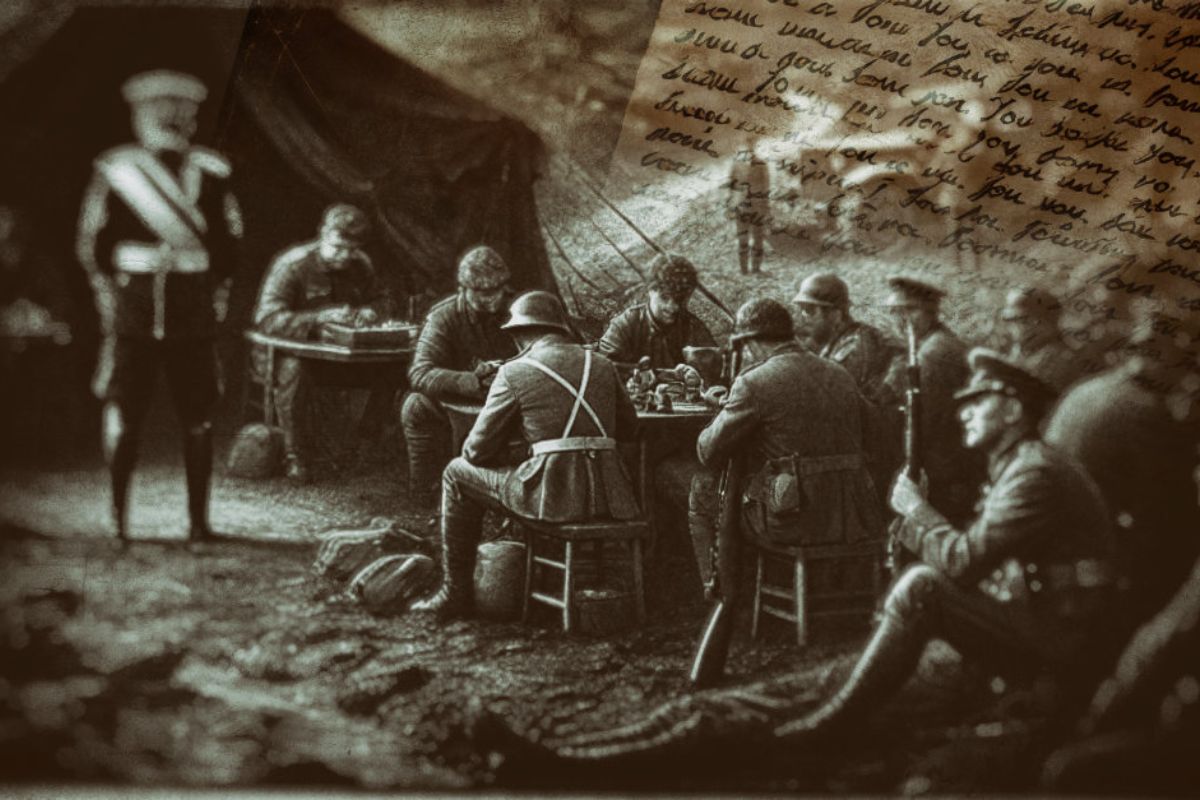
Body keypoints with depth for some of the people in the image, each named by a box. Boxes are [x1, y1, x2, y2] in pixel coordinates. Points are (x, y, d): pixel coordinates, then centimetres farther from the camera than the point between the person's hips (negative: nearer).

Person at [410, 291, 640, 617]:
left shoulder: (514, 373, 0)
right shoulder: (602, 365, 14)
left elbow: (477, 450, 3)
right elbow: (628, 428, 26)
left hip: (553, 495, -5)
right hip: (608, 496, 6)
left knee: (458, 474, 16)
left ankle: (456, 592, 19)